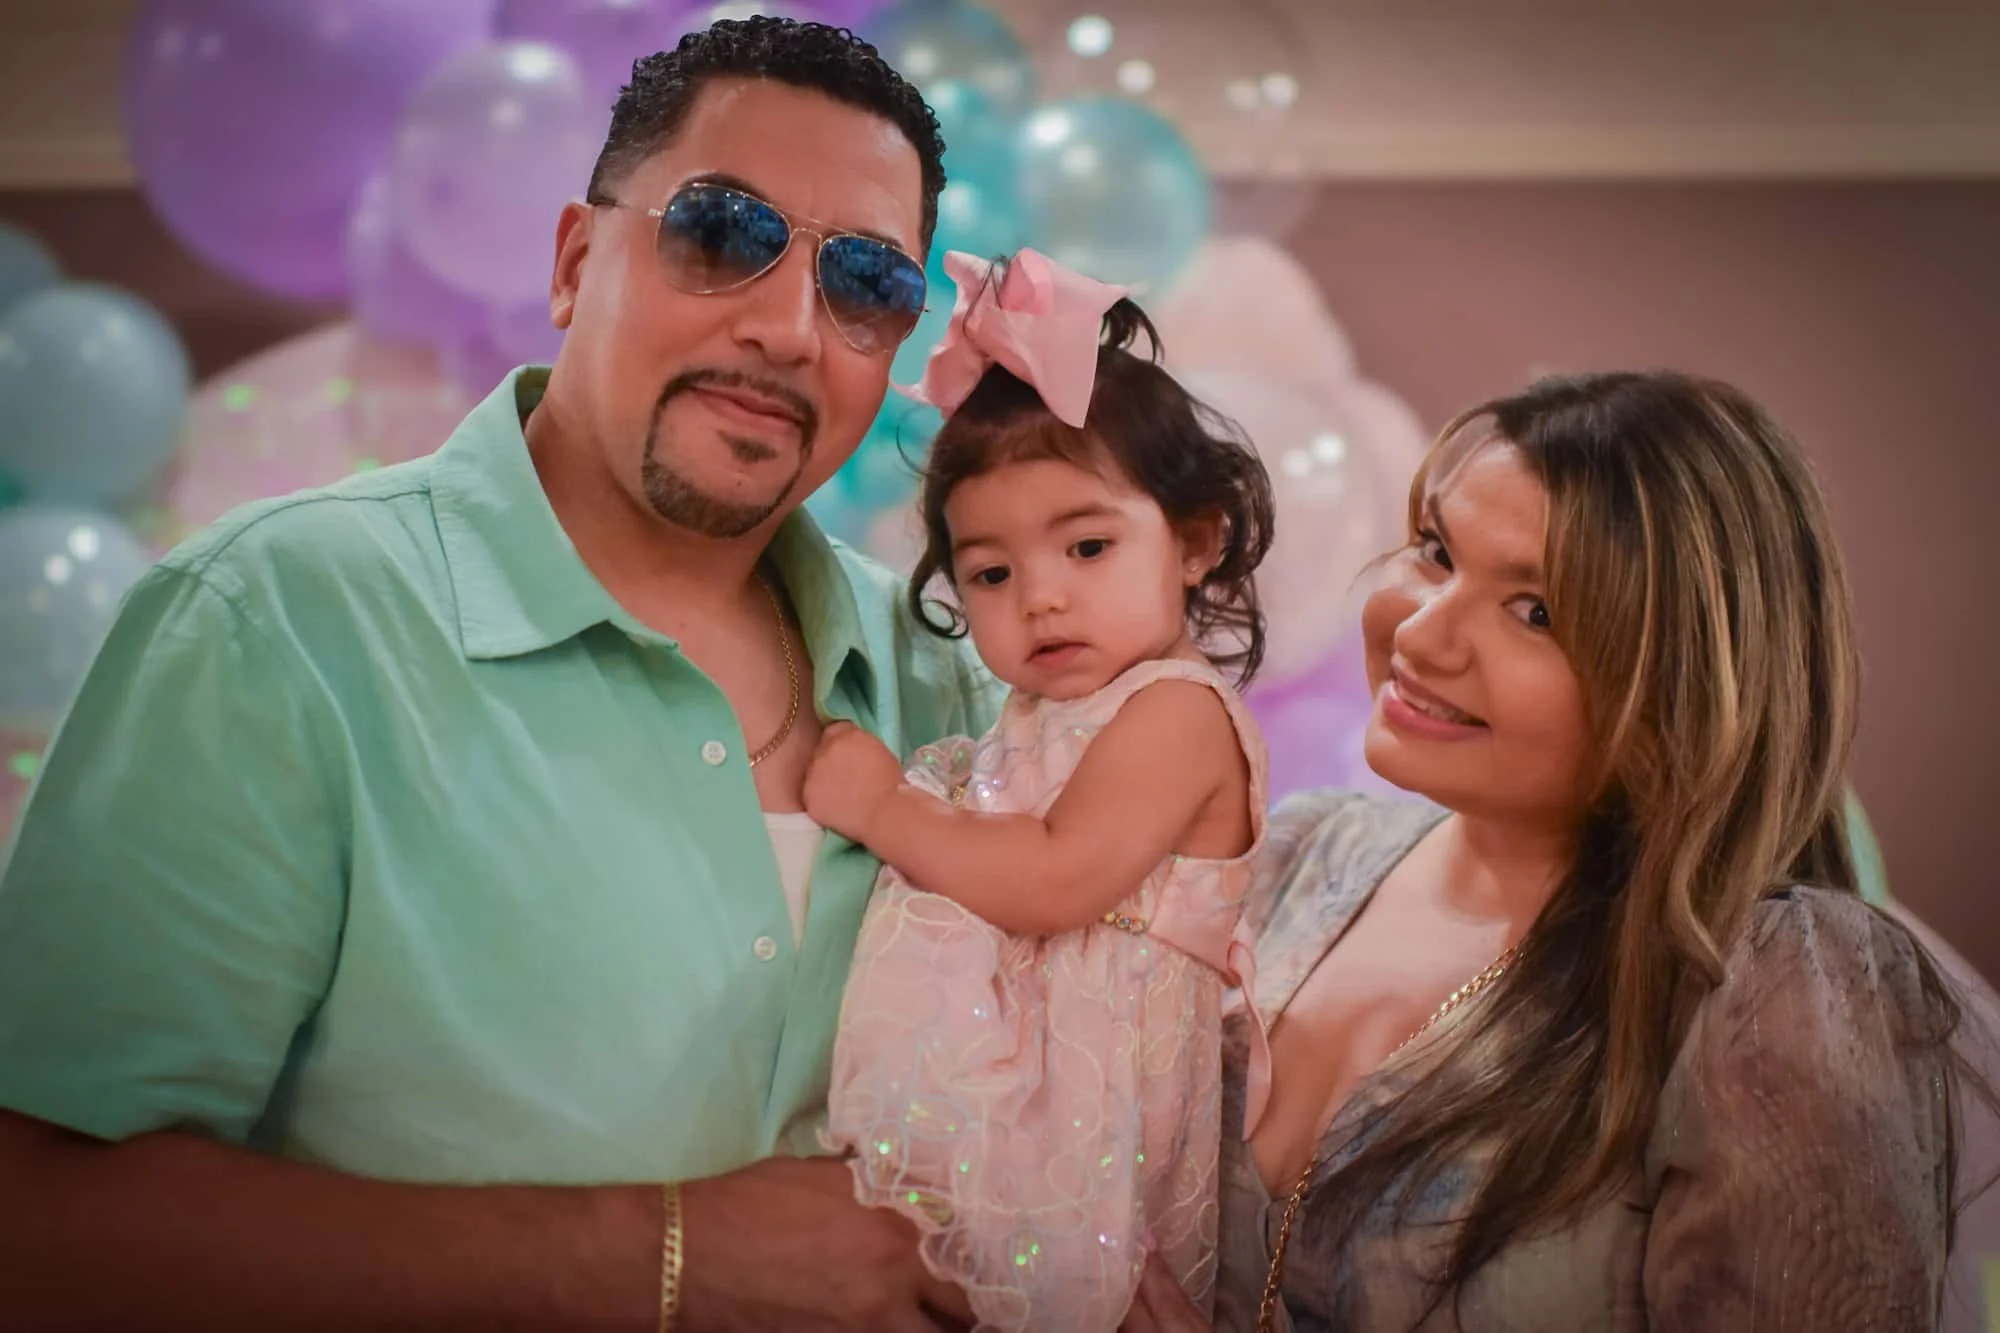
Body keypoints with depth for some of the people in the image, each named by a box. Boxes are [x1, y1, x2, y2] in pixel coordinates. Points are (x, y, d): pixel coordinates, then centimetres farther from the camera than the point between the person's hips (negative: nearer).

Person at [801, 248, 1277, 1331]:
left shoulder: (1175, 707, -10)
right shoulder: (1043, 718, 18)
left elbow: (1056, 882, -20)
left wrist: (884, 808, -12)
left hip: (1075, 1090, -8)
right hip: (983, 1058, 8)